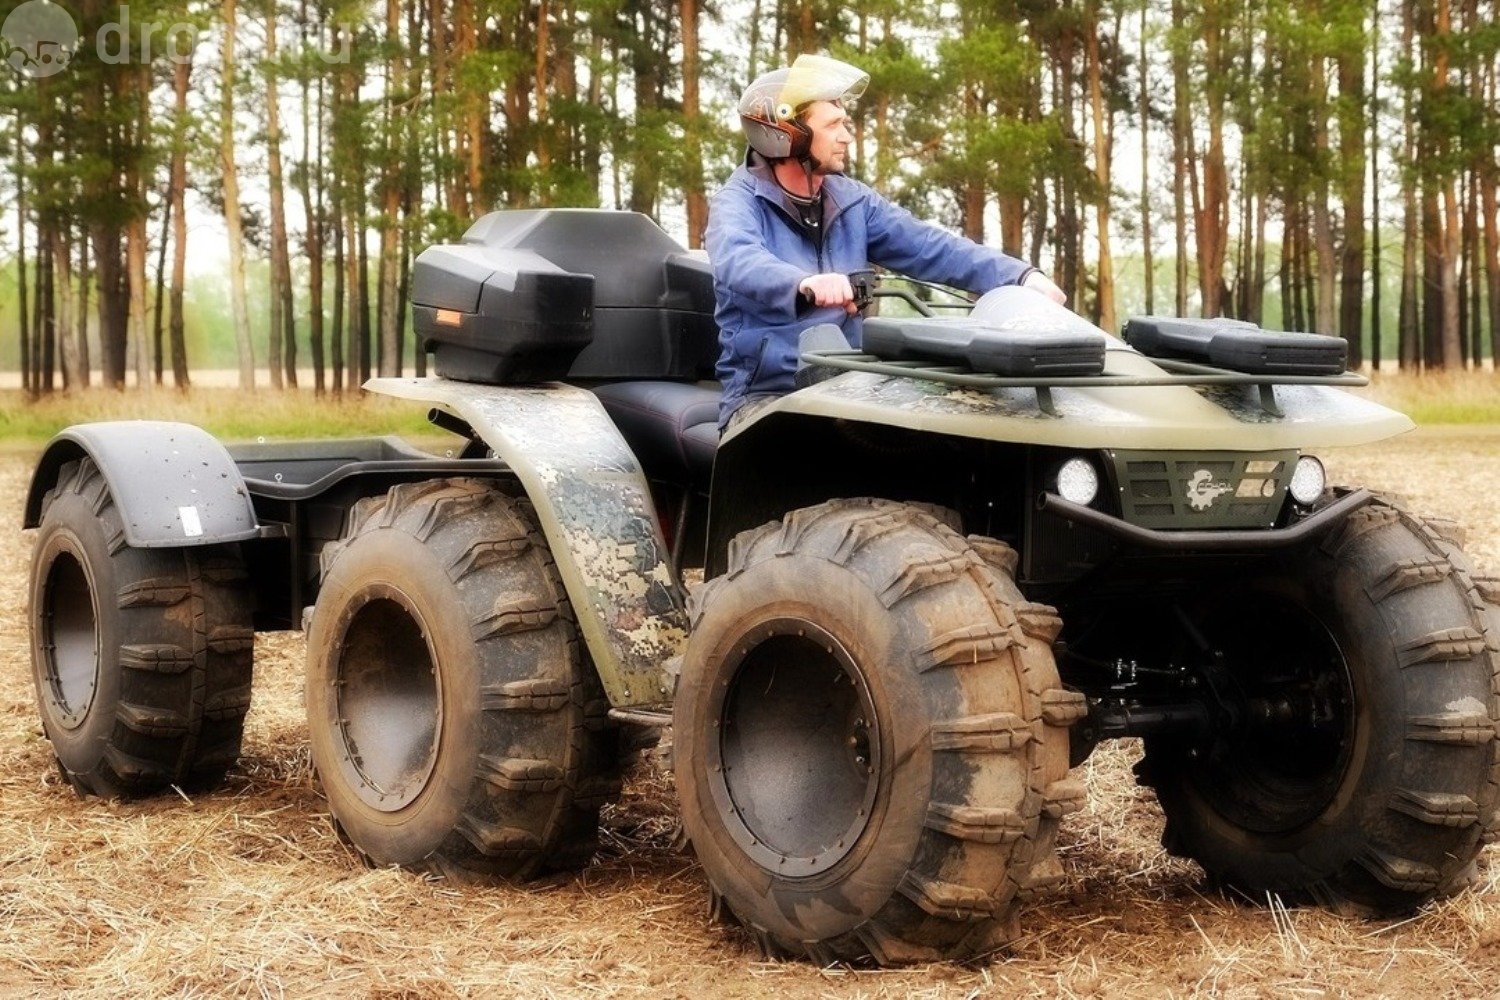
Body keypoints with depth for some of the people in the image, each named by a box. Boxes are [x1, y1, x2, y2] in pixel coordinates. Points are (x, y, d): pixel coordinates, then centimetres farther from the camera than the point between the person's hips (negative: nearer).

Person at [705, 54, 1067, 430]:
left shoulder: (852, 201, 14)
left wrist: (1019, 276, -8)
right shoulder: (737, 202, -5)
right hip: (765, 394, -5)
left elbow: (929, 247, 7)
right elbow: (739, 263, -28)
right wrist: (804, 285, -51)